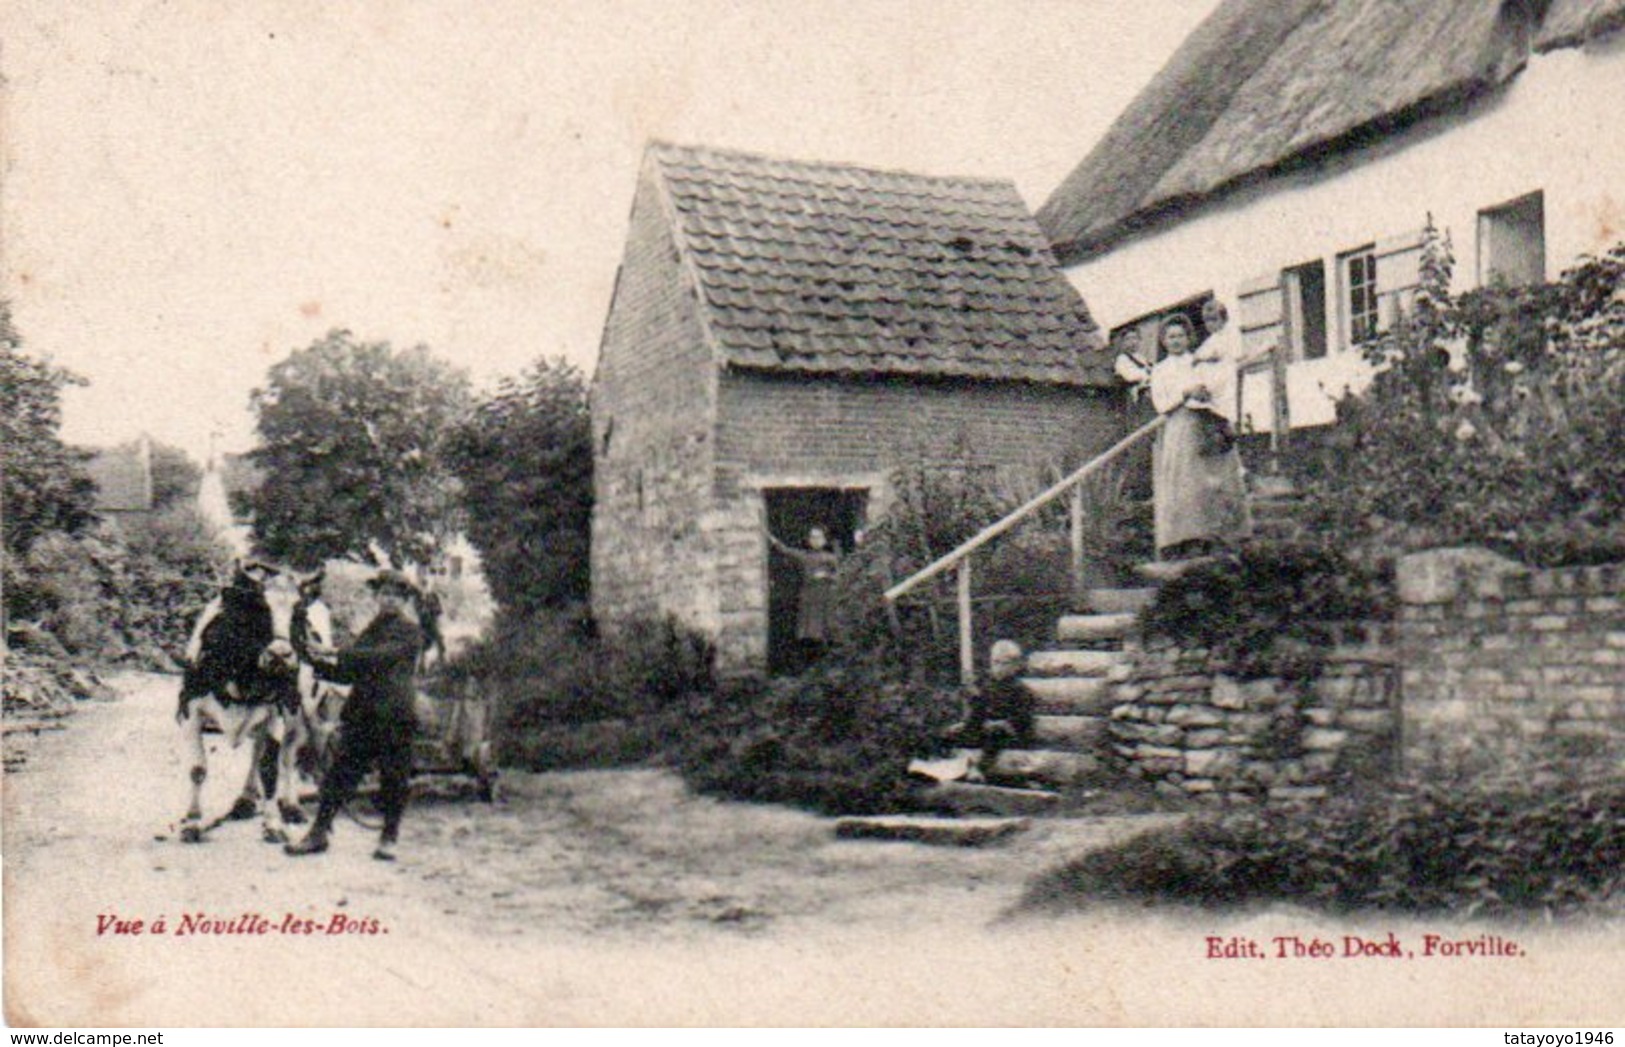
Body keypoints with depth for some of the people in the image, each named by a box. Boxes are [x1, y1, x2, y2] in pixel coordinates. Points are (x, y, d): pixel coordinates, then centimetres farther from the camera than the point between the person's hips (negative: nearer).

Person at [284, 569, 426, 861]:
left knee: (394, 778, 1)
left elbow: (383, 656, -17)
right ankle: (319, 833, 4)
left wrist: (339, 657, -19)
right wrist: (320, 661, 4)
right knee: (341, 772, 1)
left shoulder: (411, 632, 0)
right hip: (361, 713, 5)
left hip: (394, 716, -5)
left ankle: (389, 839, 10)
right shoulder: (370, 630, 19)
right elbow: (351, 673, 19)